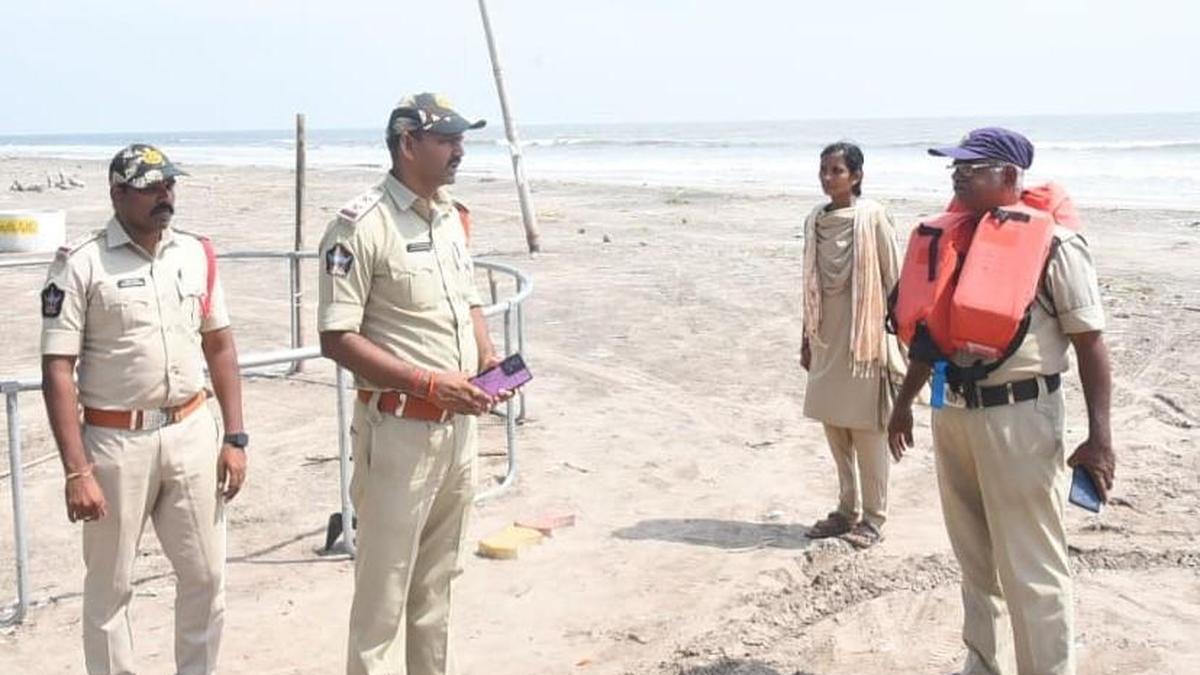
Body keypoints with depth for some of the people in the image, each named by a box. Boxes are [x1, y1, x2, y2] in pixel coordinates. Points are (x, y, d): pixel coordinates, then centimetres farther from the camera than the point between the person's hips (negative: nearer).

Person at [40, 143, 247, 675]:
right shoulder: (81, 265, -9)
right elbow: (57, 371, -11)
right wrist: (77, 471, -16)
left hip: (192, 432, 4)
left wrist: (234, 438, 6)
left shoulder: (197, 253, 5)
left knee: (205, 575, 12)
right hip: (117, 441, -4)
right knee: (109, 585, 10)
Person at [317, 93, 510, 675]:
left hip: (459, 425, 8)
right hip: (398, 430, -8)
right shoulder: (361, 226, -16)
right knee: (384, 589, 2)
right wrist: (429, 383, -23)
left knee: (437, 579, 20)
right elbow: (337, 339, -18)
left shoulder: (451, 216, 10)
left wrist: (487, 357, 2)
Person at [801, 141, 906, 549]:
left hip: (864, 337, -6)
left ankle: (873, 517, 12)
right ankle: (847, 510, 24)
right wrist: (807, 339, 14)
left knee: (867, 431, 1)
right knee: (834, 428, 11)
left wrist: (899, 336, -8)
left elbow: (893, 280, -7)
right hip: (827, 340, 6)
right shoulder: (815, 220, 7)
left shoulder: (873, 217, -9)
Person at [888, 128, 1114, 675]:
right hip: (952, 412, 7)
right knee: (974, 557, 19)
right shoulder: (949, 237, 8)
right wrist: (904, 402, 23)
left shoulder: (1052, 242, -11)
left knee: (1030, 567, -2)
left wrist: (1099, 435, -17)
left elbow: (1089, 342, -12)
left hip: (1018, 416, -7)